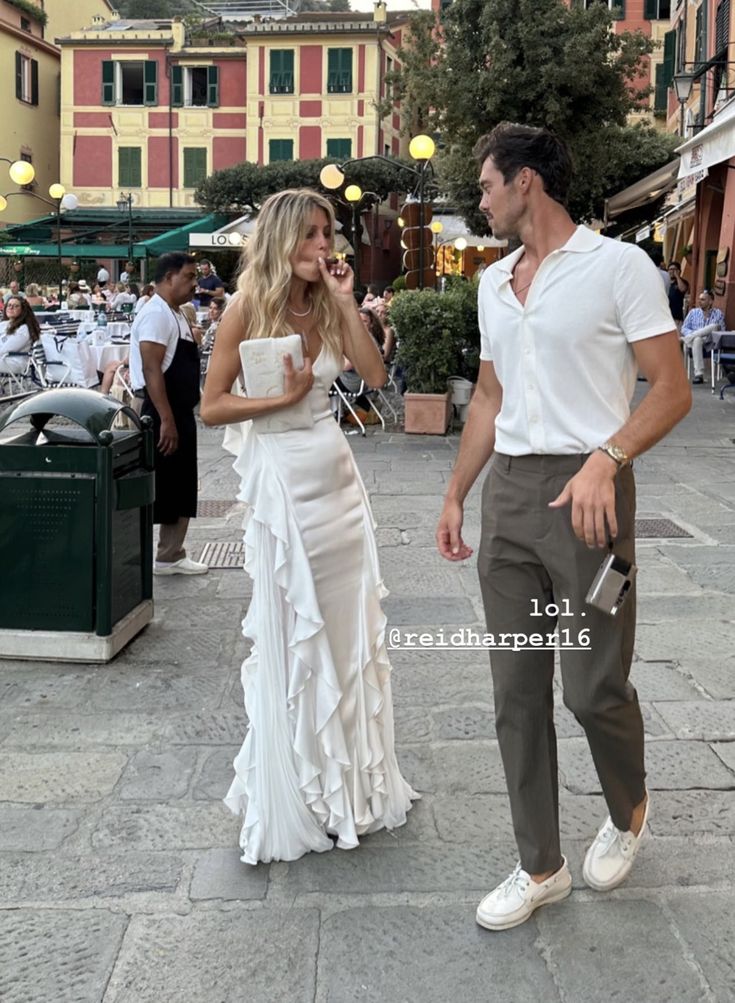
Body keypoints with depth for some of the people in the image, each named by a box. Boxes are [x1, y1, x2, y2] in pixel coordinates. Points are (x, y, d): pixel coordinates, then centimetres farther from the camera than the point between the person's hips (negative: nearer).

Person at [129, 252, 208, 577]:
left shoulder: (177, 315, 15)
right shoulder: (156, 315, -16)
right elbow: (151, 370, -23)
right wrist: (166, 420, -25)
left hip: (181, 412, 10)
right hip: (163, 414, -10)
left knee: (182, 488, 14)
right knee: (155, 489, -4)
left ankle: (171, 556, 23)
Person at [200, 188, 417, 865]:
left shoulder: (327, 308, 8)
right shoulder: (249, 308, -7)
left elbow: (376, 375, -5)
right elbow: (212, 407, -9)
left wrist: (346, 301, -6)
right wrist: (284, 397, -15)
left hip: (337, 476, 6)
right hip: (283, 483, -6)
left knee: (348, 629, 11)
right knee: (289, 640, 3)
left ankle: (352, 783, 29)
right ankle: (290, 802, 20)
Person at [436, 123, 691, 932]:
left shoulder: (618, 266, -5)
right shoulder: (493, 282, 15)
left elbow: (671, 389, -8)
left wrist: (605, 459, -23)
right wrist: (455, 494, 17)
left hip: (585, 492, -6)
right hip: (507, 494, 6)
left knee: (593, 685, -1)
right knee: (517, 690, 7)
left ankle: (628, 811, 32)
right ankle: (539, 866, 20)